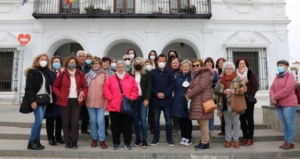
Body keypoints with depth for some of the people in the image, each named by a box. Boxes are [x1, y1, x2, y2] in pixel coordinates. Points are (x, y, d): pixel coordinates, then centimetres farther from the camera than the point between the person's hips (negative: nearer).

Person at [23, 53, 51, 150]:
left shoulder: (47, 72, 13)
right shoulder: (32, 72, -5)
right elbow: (29, 88, -11)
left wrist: (48, 98, 4)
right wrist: (32, 101, -18)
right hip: (36, 99, -6)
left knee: (39, 120, 8)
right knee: (39, 120, -10)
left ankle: (36, 141, 16)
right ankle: (31, 142, 2)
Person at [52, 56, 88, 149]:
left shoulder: (80, 74, 5)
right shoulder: (62, 74, 3)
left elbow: (85, 87, 8)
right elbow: (55, 86, 7)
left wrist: (83, 96, -7)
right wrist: (60, 95, -5)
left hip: (76, 101, 0)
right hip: (65, 101, 0)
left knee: (75, 122, -2)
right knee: (66, 122, 5)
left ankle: (74, 142, 10)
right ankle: (68, 142, 16)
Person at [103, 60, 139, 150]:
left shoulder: (131, 79, 6)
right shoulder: (111, 79, 6)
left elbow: (135, 90, 3)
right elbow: (106, 90, 1)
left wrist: (131, 98, -7)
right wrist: (110, 98, -7)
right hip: (114, 106, 0)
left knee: (127, 125, 7)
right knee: (115, 126, 9)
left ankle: (127, 143, 21)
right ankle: (116, 143, 22)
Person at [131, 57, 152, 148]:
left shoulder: (147, 74, 6)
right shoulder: (130, 74, 7)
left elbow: (149, 87, 0)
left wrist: (147, 99, -9)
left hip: (143, 98, -1)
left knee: (143, 119, -6)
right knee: (135, 119, 5)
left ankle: (144, 140, 3)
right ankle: (138, 139, 17)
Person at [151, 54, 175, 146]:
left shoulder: (170, 71, 1)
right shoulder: (153, 72, 6)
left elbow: (172, 84, -4)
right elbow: (151, 85, 2)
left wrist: (165, 94, -14)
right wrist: (156, 93, -13)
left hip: (167, 100, -1)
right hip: (156, 100, 2)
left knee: (168, 121, 5)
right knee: (156, 120, 9)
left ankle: (169, 139, 18)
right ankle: (156, 139, 21)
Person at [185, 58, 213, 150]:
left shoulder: (205, 73, -5)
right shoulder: (195, 74, 22)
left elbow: (201, 86, -17)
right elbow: (191, 86, 19)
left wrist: (190, 94, -12)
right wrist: (189, 91, -5)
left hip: (203, 100, -9)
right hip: (197, 101, 9)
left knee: (203, 121, -7)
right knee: (200, 121, 11)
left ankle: (205, 143, 1)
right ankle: (203, 140, 20)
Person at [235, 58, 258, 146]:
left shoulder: (251, 74, 0)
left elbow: (255, 86, -4)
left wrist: (249, 96, -12)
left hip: (249, 100, -3)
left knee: (249, 118, 3)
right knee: (242, 119, 7)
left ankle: (250, 138, 11)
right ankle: (245, 137, 16)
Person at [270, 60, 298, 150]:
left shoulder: (290, 76, -4)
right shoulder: (277, 77, 17)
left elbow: (287, 89, -19)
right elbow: (272, 88, 8)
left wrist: (275, 97, -16)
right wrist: (272, 97, -12)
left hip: (288, 104, -7)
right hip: (279, 104, 7)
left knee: (289, 123, -2)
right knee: (284, 124, 10)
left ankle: (290, 142, 4)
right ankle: (286, 141, 17)